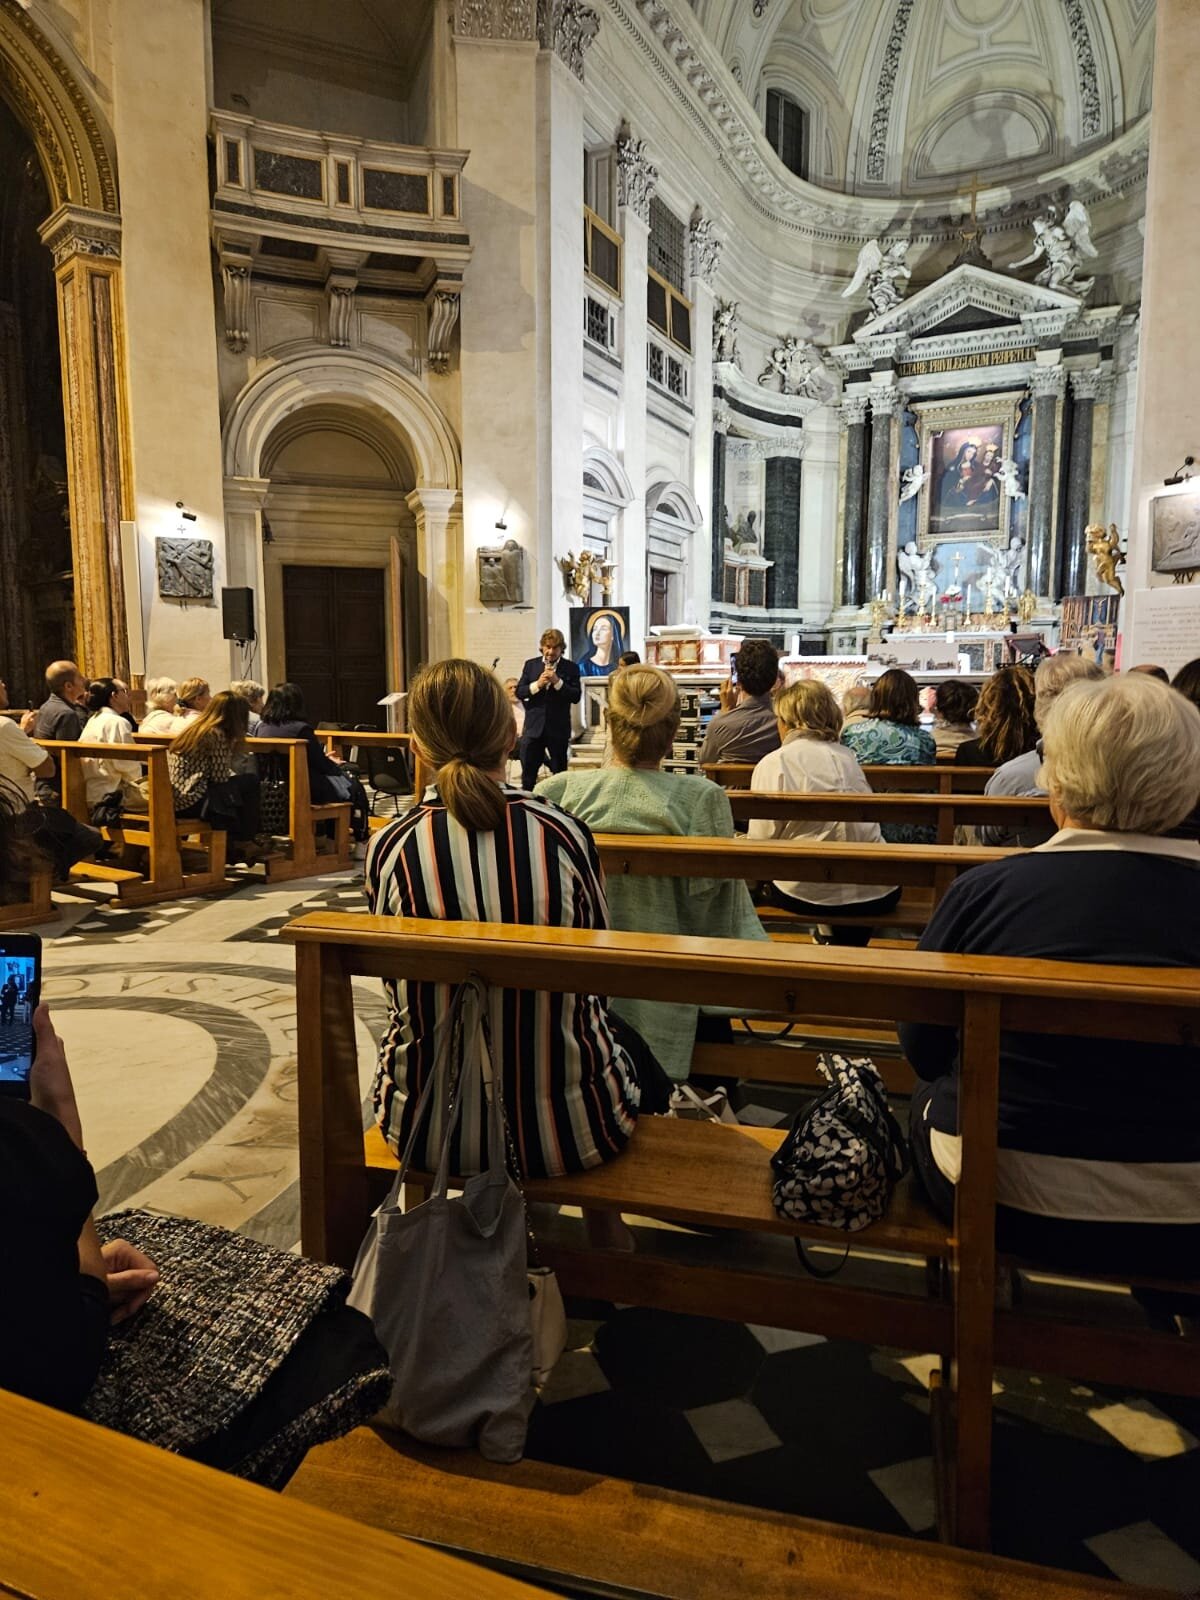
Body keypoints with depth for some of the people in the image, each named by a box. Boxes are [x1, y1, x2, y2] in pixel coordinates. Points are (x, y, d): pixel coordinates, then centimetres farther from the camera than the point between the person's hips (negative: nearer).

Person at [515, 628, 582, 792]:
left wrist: (558, 682, -19)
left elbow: (576, 697, -9)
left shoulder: (571, 668, -1)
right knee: (528, 772, 5)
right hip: (533, 726, 2)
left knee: (560, 773, 7)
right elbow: (519, 692, 2)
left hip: (558, 728, -2)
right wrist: (537, 684, -15)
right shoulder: (530, 664, 6)